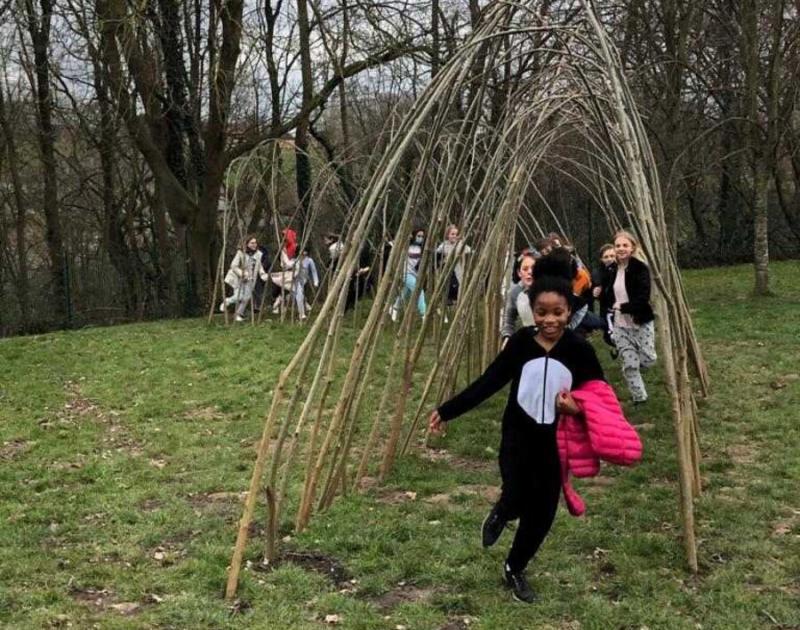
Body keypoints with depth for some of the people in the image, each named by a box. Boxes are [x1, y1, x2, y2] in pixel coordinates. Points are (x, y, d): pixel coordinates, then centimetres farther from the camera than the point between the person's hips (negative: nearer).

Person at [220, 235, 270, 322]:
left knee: (247, 297, -5)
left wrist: (263, 274, -6)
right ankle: (226, 301, 20)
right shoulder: (241, 253, -17)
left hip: (249, 280, 5)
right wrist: (242, 273, -29)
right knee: (238, 297, -12)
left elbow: (259, 266, 12)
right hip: (238, 278, -5)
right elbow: (233, 266, -16)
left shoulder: (258, 254, -2)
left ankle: (239, 314, 13)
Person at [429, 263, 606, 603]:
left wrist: (578, 408, -26)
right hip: (518, 435, 0)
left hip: (555, 441, 1)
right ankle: (501, 512, 25)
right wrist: (446, 411, -5)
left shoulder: (579, 349, -12)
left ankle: (514, 569, 33)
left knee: (542, 512, 8)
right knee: (517, 502, -15)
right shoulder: (521, 341, -9)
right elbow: (488, 382, -4)